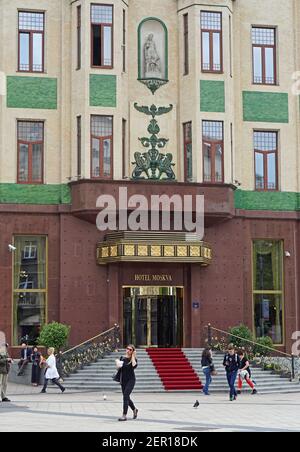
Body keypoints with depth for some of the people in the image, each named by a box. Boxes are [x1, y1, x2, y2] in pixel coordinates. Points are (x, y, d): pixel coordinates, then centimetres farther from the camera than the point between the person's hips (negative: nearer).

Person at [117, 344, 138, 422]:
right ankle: (134, 410, 39)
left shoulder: (133, 359, -5)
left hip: (131, 380, -6)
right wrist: (117, 363, -7)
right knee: (126, 397, 13)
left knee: (125, 396, -17)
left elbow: (134, 366, -26)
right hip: (123, 380, 6)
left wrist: (133, 356, -16)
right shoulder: (122, 358, 8)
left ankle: (124, 415, -17)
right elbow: (119, 368, 14)